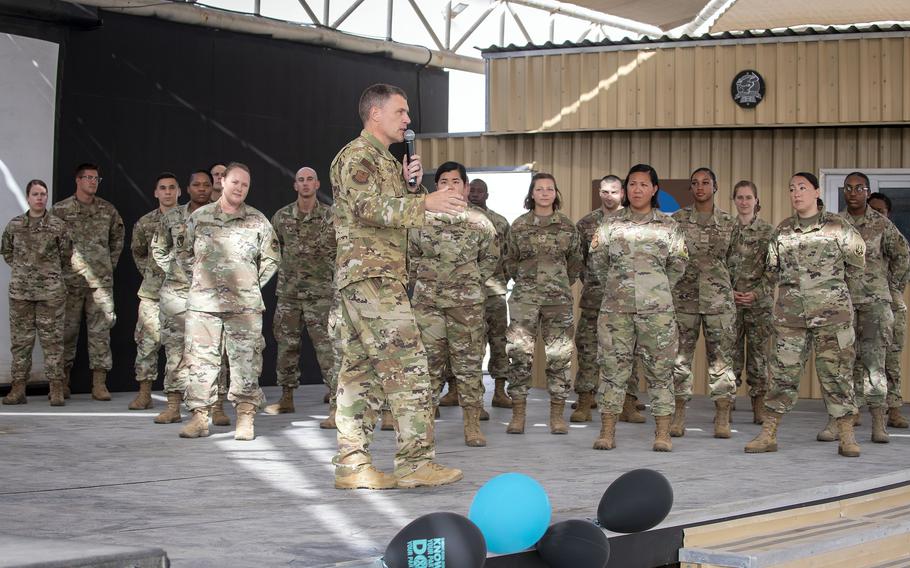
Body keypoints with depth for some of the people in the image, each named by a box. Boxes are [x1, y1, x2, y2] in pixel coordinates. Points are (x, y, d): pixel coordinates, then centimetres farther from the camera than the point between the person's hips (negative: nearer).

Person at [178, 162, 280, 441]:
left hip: (244, 304, -1)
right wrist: (198, 282, 13)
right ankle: (199, 417, 7)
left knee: (246, 360, -3)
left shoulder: (257, 221, 7)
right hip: (202, 303, 1)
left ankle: (246, 418, 2)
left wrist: (253, 285, 9)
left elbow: (271, 259, 13)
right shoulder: (199, 217, 8)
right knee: (200, 359, 0)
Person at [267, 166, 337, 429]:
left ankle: (336, 406, -16)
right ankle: (287, 398, 28)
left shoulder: (331, 217, -4)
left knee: (326, 348, -12)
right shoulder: (281, 217, 5)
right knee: (286, 345, 12)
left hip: (320, 292, -4)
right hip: (288, 291, 4)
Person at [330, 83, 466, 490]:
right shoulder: (357, 156, -8)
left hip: (382, 275, 10)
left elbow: (395, 214, 25)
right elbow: (368, 207, -23)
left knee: (360, 368, 7)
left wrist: (409, 186, 7)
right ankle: (415, 460, -14)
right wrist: (424, 203, -31)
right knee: (407, 364, -13)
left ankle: (352, 463, 7)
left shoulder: (384, 159, 24)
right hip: (371, 274, -10)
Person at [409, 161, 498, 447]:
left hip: (466, 301, -1)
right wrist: (423, 280, 8)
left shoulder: (479, 221, 3)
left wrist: (472, 281, 9)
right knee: (429, 360, 1)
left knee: (469, 361, 0)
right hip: (427, 299, 1)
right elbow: (412, 255, 15)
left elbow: (490, 258, 14)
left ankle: (472, 425, 4)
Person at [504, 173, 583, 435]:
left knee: (559, 355, -1)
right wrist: (524, 281, 10)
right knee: (520, 355, -4)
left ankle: (557, 415, 7)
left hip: (559, 298, 0)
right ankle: (518, 415, 1)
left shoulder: (567, 226, 6)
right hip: (524, 298, 0)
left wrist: (560, 285, 11)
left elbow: (576, 263, 13)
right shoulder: (519, 225, 5)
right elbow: (510, 261, 13)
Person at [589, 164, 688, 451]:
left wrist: (658, 288, 10)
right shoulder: (610, 223, 8)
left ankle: (662, 434, 4)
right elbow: (596, 259, 9)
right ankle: (607, 432, 4)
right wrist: (614, 285, 9)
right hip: (616, 306, 0)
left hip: (657, 308, 0)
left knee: (660, 367, 0)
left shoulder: (668, 225, 7)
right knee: (613, 365, 1)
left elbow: (678, 264, 11)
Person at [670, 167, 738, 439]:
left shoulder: (729, 222, 7)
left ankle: (722, 418, 4)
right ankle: (678, 416, 9)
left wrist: (731, 289, 11)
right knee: (681, 357, 2)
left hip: (719, 299, 0)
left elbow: (734, 260, 14)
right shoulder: (677, 220, 4)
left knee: (721, 357, -1)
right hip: (684, 297, 0)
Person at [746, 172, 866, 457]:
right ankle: (768, 434, 7)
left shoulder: (837, 226, 1)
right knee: (783, 372, 3)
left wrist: (843, 296, 16)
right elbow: (772, 270, 18)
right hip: (790, 314, 3)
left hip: (832, 314, -3)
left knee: (837, 372, -1)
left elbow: (856, 263, 11)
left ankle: (847, 437, 4)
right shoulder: (782, 230, 9)